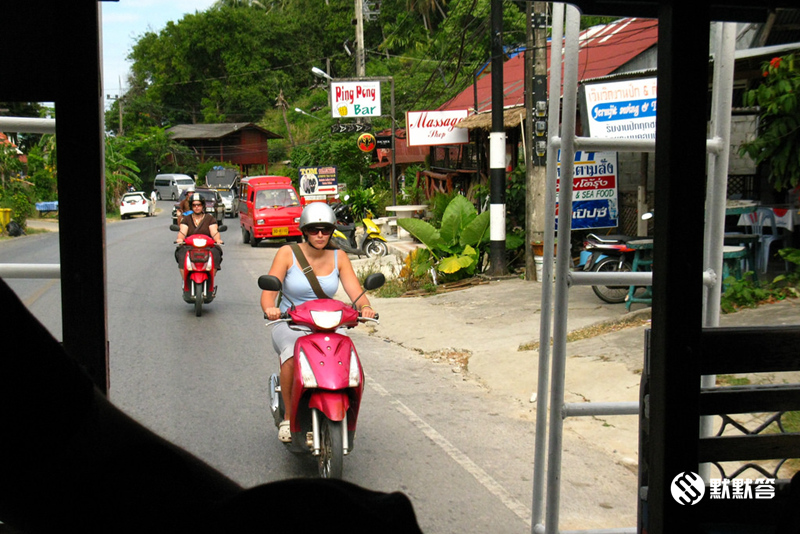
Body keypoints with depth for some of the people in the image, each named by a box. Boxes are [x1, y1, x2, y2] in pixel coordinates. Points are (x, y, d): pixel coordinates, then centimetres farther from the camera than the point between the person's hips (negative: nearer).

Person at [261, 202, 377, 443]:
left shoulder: (338, 257, 5)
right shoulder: (287, 253, -3)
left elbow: (356, 292, -3)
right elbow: (268, 291, -12)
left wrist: (365, 307, -27)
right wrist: (270, 308, -36)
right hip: (289, 325, -2)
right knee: (292, 355, -36)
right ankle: (288, 417, -16)